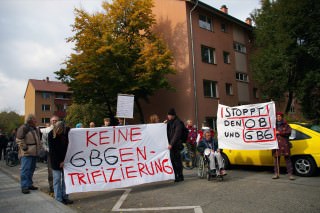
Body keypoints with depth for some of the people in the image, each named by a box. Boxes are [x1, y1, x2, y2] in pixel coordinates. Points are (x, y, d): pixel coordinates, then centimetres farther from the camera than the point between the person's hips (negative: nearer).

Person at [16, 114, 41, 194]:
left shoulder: (35, 129, 17)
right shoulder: (23, 128, -10)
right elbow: (19, 139, -16)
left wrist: (39, 147, 16)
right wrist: (24, 148, -16)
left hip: (34, 153, 9)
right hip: (26, 153, -9)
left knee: (31, 169, 14)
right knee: (25, 169, -6)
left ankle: (29, 184, 23)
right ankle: (24, 187, -2)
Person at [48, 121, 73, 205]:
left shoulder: (66, 132, -9)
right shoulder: (51, 134, -13)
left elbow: (67, 147, -1)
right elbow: (52, 150, -11)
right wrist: (59, 162, -12)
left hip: (65, 159, 3)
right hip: (56, 160, -2)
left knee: (65, 178, 6)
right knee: (57, 179, 1)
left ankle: (65, 197, 14)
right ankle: (58, 198, 9)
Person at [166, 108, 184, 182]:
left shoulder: (178, 123, -10)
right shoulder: (169, 122, 15)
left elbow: (177, 135, -17)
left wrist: (171, 144, -22)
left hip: (176, 145, -7)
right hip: (170, 144, 7)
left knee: (177, 160, -2)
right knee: (172, 160, 10)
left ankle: (180, 176, 9)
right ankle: (175, 176, 21)